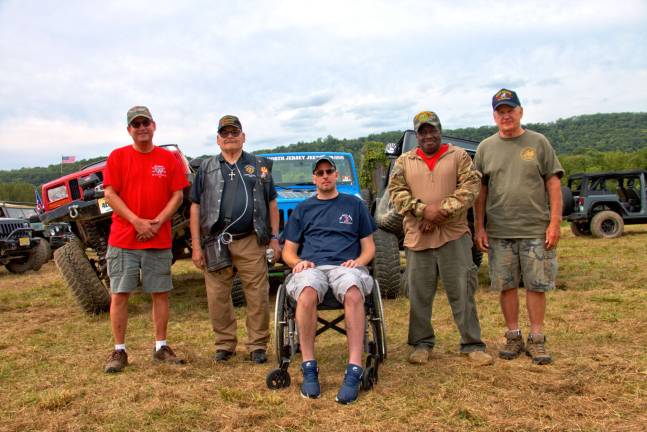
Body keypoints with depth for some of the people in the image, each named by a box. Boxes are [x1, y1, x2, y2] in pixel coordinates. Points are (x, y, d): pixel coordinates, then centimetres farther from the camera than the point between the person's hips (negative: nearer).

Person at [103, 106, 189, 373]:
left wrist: (157, 222, -11)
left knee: (161, 293, 6)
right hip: (123, 239, -1)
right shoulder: (117, 157, 3)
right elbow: (110, 194, -3)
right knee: (119, 294, 1)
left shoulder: (168, 158, 6)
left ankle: (161, 347, 18)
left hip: (160, 241, 1)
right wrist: (137, 221, -14)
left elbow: (177, 195, 3)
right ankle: (119, 351, 12)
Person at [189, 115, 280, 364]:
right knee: (217, 297, 4)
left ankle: (257, 345, 11)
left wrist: (275, 238, 4)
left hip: (251, 242, -1)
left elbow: (271, 203, 12)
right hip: (216, 242, 1)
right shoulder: (206, 168, 12)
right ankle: (225, 344, 18)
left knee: (258, 297, -1)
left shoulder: (259, 166, 12)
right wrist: (196, 246, 1)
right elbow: (196, 207, 8)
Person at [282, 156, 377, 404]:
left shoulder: (354, 205, 22)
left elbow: (369, 247, 18)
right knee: (307, 294, -38)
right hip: (311, 267, 1)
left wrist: (358, 261, -5)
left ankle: (354, 371, -38)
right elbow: (288, 251, 20)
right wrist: (297, 262, -3)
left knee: (353, 294, -39)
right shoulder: (302, 209, 24)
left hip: (346, 266, 0)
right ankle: (309, 368, -26)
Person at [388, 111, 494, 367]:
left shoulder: (459, 157, 7)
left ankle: (472, 345, 13)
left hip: (454, 235, -1)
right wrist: (423, 210, -14)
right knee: (419, 295, 7)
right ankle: (421, 344, 21)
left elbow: (470, 187, -5)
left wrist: (441, 212, -14)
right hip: (417, 237, 2)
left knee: (462, 292, 2)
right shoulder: (404, 161, 11)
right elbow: (396, 192, 1)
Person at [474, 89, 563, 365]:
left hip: (536, 230, -1)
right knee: (506, 286, 7)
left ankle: (536, 340, 16)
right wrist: (479, 227, 4)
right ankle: (514, 337, 21)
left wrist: (554, 222, -6)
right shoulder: (486, 148, 7)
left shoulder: (538, 143, 4)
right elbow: (480, 190, 9)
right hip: (499, 231, 2)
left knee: (536, 285, 4)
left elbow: (553, 184, 2)